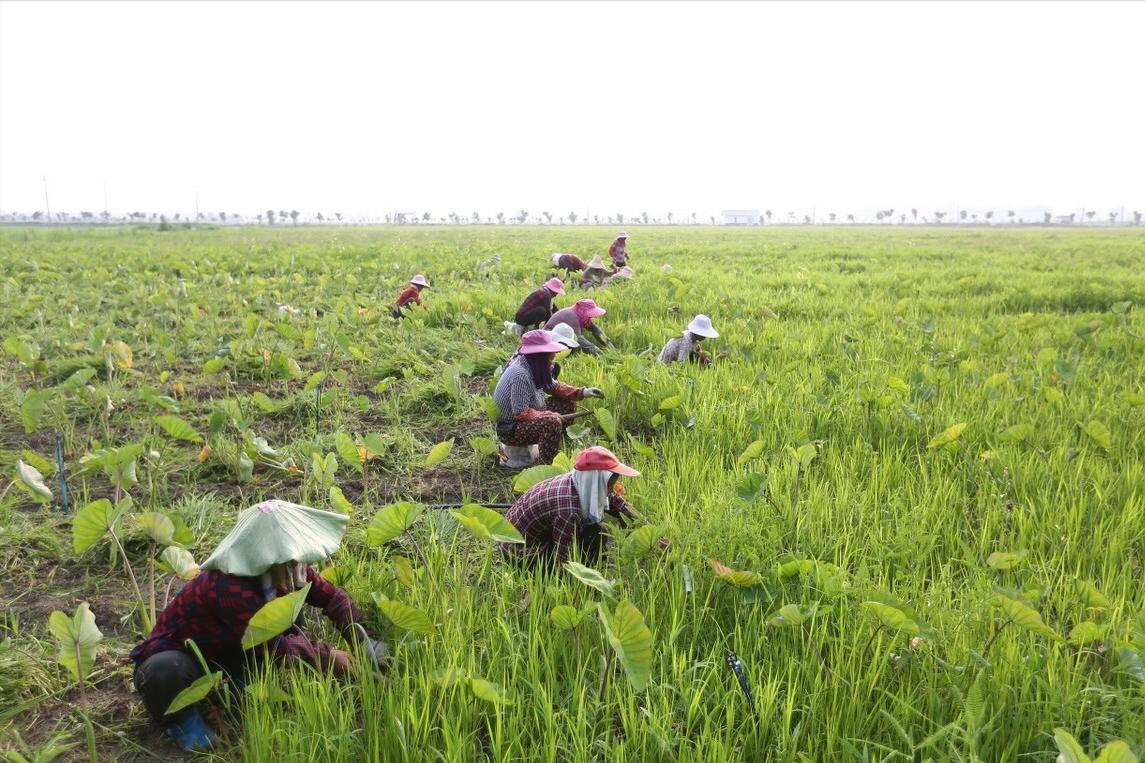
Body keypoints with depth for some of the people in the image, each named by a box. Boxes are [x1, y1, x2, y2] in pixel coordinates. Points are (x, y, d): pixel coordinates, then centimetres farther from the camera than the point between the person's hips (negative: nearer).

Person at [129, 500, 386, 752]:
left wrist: (362, 640, -16)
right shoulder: (232, 589, -37)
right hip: (173, 657, -7)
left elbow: (330, 595, -4)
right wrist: (327, 658, -23)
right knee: (166, 671, -41)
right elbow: (272, 647, -31)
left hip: (222, 650, 7)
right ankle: (179, 718, -7)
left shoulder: (281, 571, -14)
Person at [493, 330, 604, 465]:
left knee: (568, 404, 5)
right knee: (552, 422, -33)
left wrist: (582, 392, -1)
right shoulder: (520, 374, -30)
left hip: (526, 418, 10)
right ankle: (548, 464, -14)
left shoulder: (533, 366, -2)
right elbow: (521, 413, -29)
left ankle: (554, 448, 16)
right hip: (509, 430, -10)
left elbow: (553, 386, 11)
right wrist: (553, 416, -24)